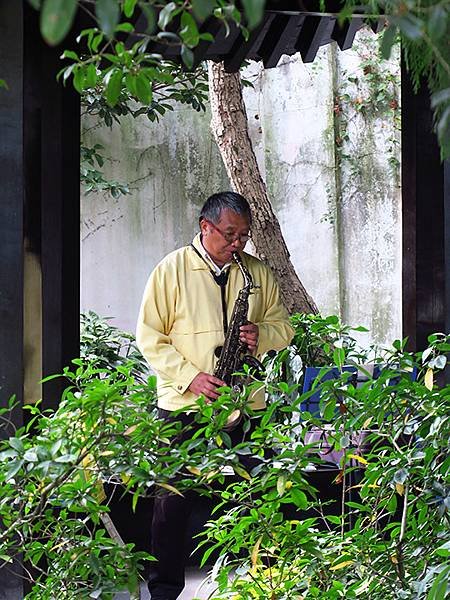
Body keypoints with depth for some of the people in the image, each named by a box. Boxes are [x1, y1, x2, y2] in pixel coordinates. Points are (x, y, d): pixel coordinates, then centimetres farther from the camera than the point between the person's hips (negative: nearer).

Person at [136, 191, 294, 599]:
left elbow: (283, 328, 15)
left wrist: (261, 334, -9)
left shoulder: (259, 272, 9)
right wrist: (190, 377, -15)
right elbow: (150, 337, -5)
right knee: (173, 500, 1)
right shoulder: (172, 269, -3)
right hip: (184, 406, -3)